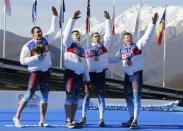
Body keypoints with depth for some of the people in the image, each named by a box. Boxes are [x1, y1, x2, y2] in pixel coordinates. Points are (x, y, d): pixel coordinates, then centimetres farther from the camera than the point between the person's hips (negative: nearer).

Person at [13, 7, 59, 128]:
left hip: (46, 72, 6)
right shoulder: (28, 46, -10)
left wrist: (55, 16, 4)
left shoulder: (45, 39, 4)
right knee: (29, 95, -6)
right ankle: (17, 117, 5)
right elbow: (22, 60, -12)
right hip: (35, 72, -6)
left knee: (45, 96, 7)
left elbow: (53, 30, 12)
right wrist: (37, 57, -19)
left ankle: (42, 120, 12)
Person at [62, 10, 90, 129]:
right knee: (69, 97, -10)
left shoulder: (82, 49, 22)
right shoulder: (69, 44, 2)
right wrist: (73, 19, -25)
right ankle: (68, 121, -9)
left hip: (79, 75, 7)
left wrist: (87, 78, 17)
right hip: (70, 73, -7)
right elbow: (67, 32, -17)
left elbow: (85, 64, 22)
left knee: (76, 98, 7)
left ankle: (72, 120, 13)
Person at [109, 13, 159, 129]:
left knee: (136, 97, -10)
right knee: (129, 98, 11)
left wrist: (153, 23, -19)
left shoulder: (138, 46, -2)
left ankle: (135, 121, -11)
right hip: (127, 75, 5)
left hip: (137, 74, -5)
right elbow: (115, 59, 20)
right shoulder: (122, 50, 10)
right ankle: (131, 119, 24)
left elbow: (147, 36, -10)